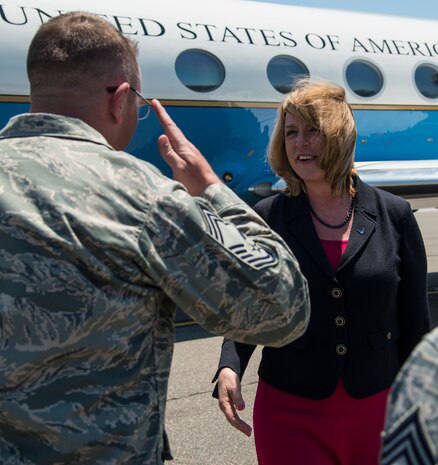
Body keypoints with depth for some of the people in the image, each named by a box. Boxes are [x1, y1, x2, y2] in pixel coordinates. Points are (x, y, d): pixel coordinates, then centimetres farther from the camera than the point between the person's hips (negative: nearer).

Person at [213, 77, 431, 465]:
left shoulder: (394, 216, -3)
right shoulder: (267, 218, -5)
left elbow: (414, 322, 2)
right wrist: (230, 368, -16)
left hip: (376, 408, 1)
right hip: (290, 414, -1)